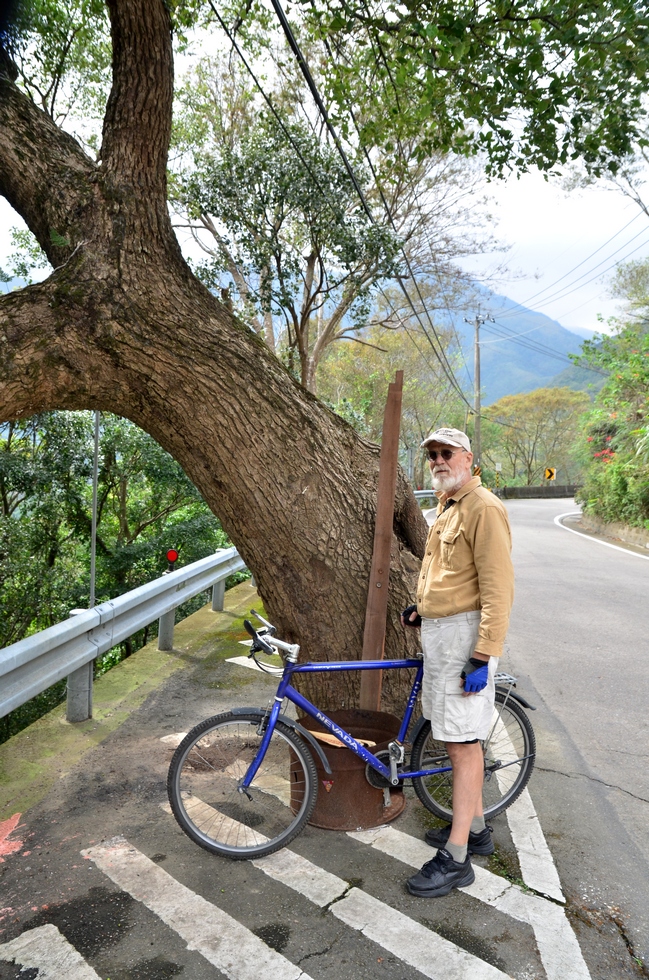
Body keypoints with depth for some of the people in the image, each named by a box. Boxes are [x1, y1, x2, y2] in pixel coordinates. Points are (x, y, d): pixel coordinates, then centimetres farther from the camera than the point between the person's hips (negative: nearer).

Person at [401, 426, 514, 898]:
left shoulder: (483, 507, -15)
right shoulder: (447, 507, 16)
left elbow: (498, 587, -21)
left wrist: (484, 655, -23)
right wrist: (423, 607, 14)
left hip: (464, 634, -10)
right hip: (438, 631, 10)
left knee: (463, 742, -3)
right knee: (460, 738, 18)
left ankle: (456, 858, 6)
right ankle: (475, 827, 33)